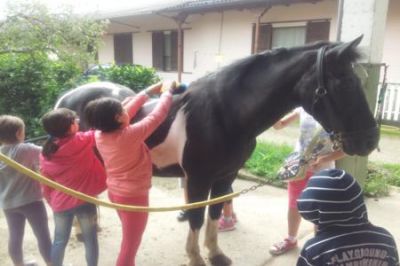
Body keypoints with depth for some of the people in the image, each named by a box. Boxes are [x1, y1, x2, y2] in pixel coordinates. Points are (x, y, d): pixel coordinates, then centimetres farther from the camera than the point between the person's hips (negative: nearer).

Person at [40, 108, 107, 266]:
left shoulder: (46, 153, -2)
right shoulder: (82, 141, -17)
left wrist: (51, 201, 18)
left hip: (60, 203, 4)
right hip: (84, 200, -4)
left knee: (60, 241, 19)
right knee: (90, 239, 12)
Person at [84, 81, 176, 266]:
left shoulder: (100, 135, -7)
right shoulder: (130, 135, -28)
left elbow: (128, 109, 3)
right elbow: (157, 116, -19)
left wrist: (149, 91, 9)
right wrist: (168, 91, -3)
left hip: (115, 192, 8)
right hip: (133, 196, -8)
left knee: (129, 239, 29)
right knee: (130, 246, 10)